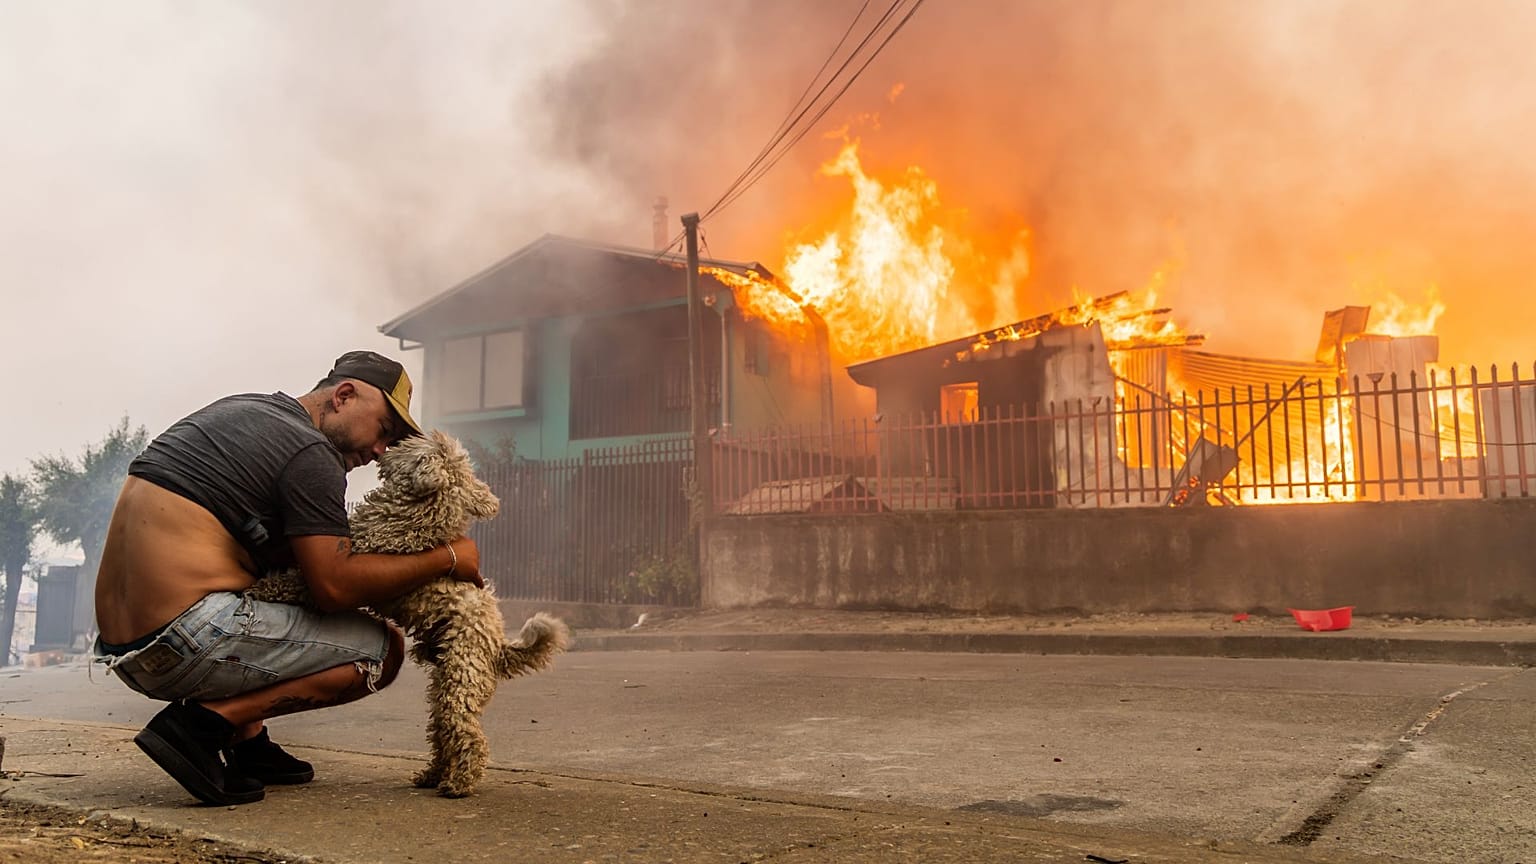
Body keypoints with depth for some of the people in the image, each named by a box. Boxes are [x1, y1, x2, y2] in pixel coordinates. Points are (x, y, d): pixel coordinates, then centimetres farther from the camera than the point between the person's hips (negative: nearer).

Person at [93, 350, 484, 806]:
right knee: (384, 647, -3)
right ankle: (207, 721, -9)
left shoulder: (237, 409, 20)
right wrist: (447, 559, -6)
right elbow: (334, 585, -14)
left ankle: (246, 740, 16)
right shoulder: (309, 452, -9)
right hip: (186, 645, -9)